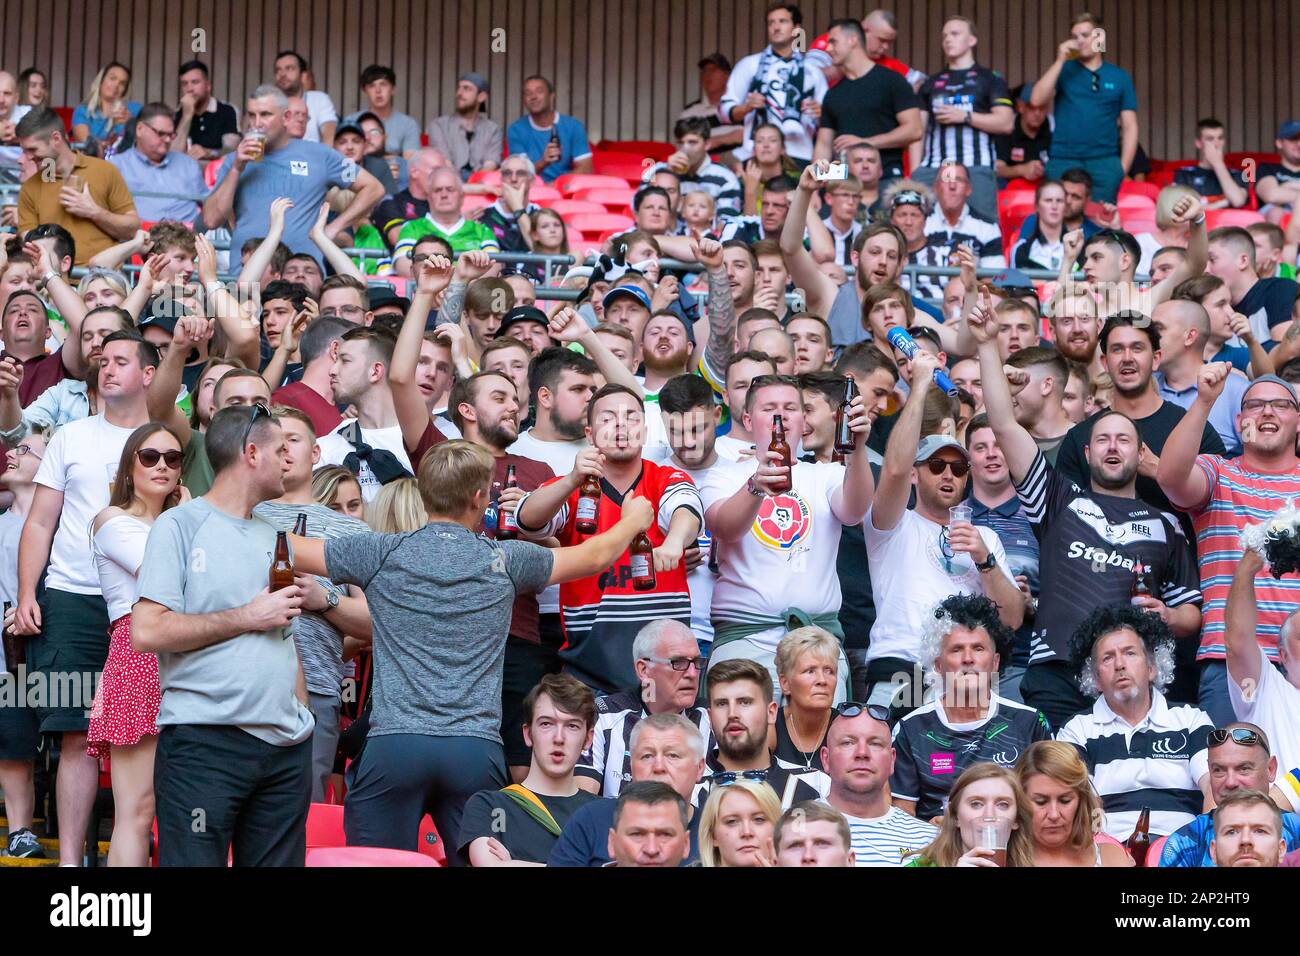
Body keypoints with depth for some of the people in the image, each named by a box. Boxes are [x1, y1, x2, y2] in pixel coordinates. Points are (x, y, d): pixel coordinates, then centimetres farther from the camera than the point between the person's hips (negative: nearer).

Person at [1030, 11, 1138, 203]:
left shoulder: (1120, 77, 9)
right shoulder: (1063, 70, 9)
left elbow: (1129, 126, 8)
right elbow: (1037, 100, -7)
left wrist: (1123, 168, -1)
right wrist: (1060, 61, -9)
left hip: (1105, 162, 0)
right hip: (1063, 161, 0)